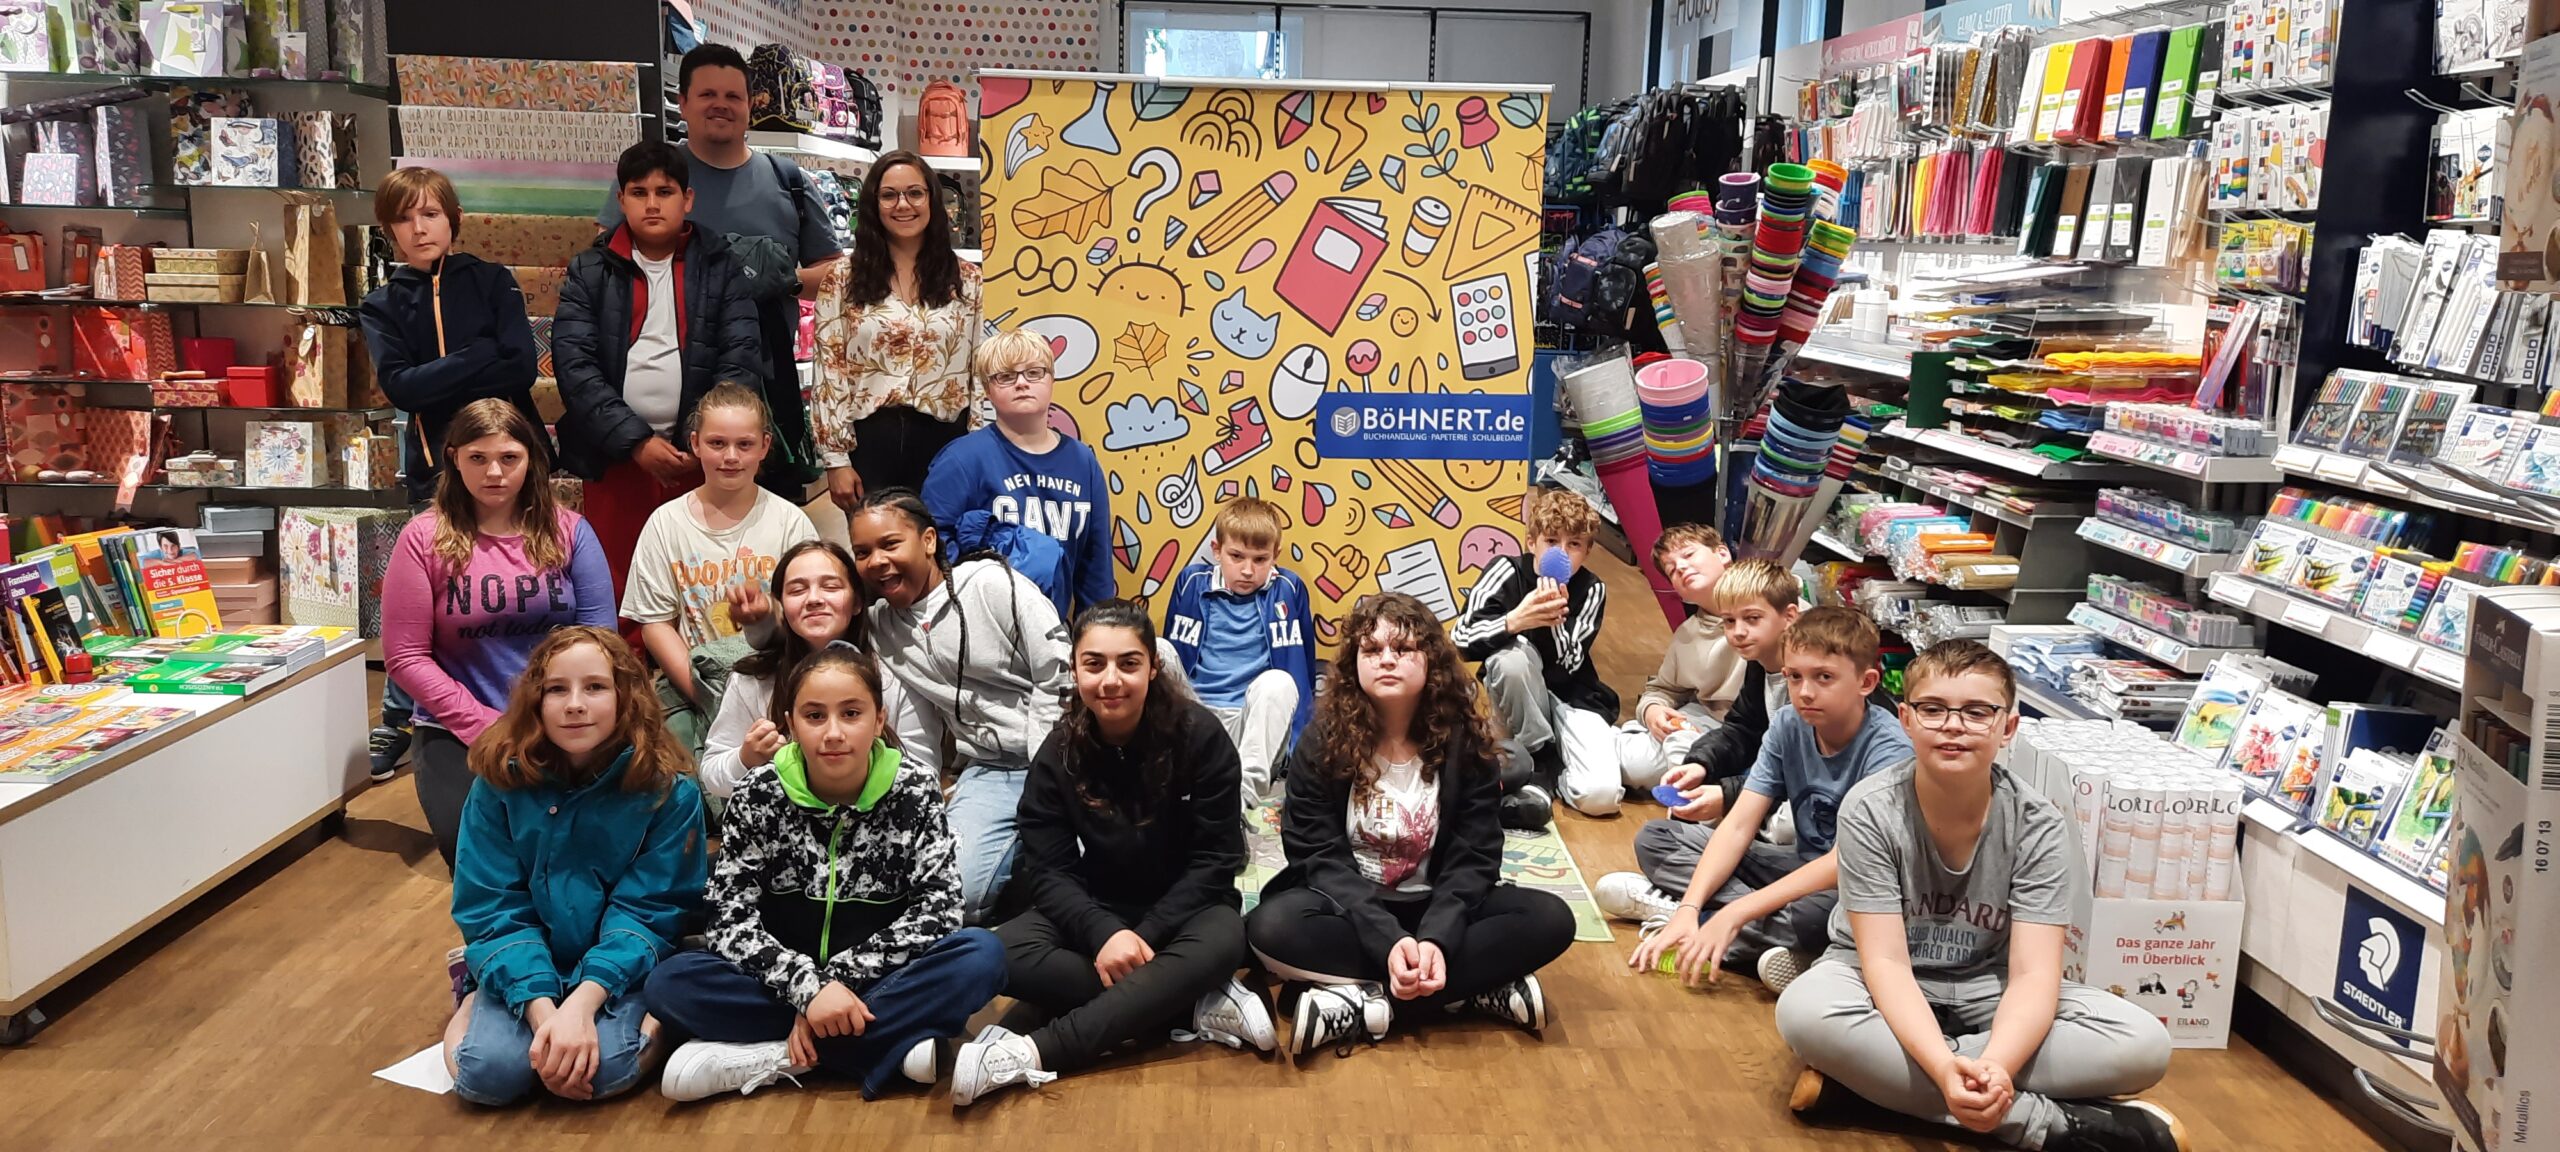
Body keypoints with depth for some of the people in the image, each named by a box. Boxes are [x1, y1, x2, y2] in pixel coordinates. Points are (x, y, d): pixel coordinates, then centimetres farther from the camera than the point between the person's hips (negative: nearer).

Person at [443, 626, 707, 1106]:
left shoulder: (668, 792, -12)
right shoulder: (500, 784, -8)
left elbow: (650, 912, -12)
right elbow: (492, 910, -10)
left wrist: (583, 1002, -28)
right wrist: (541, 1010, -25)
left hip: (618, 968, -2)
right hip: (524, 972, 2)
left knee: (607, 1068, -30)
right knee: (488, 1072, -24)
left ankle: (647, 1013, 4)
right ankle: (478, 1004, 11)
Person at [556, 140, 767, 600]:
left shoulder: (718, 268, 7)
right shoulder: (590, 272, 7)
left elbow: (742, 360, -1)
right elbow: (574, 365, -3)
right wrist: (636, 441, -13)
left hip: (700, 456, 0)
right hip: (615, 458, 0)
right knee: (617, 590, 2)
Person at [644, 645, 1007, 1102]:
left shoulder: (914, 792, -7)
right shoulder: (756, 800, -6)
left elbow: (939, 907, -14)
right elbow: (731, 920, -12)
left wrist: (839, 978, -22)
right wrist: (809, 986, -28)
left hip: (882, 984, 0)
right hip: (785, 990, 1)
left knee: (983, 955, -28)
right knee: (670, 983, -26)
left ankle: (773, 1057, -26)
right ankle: (893, 1046, -28)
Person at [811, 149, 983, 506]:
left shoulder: (966, 279, 6)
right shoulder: (844, 278, 3)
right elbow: (829, 371, 0)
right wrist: (835, 457, -6)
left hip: (944, 442, 1)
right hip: (869, 441, -1)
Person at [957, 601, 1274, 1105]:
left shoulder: (1199, 735, -15)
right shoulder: (1059, 751, -8)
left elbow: (1215, 860, -13)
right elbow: (1048, 870, -11)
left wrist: (1147, 935, -25)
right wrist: (1104, 933, -30)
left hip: (1183, 907, -2)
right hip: (1098, 909, 2)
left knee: (1223, 941, -37)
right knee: (1002, 955, -26)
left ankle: (1034, 1053, -40)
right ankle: (1196, 1007, -27)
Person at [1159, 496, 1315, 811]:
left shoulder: (1288, 590, 0)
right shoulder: (1192, 582, 3)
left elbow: (1301, 668, 2)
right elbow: (1169, 659, 11)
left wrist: (1299, 743, -4)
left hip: (1256, 725, -1)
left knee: (1277, 683, -32)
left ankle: (1247, 787, -35)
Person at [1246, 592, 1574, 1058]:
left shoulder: (1465, 740, -7)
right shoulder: (1321, 742, -10)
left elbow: (1474, 856, -10)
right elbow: (1323, 858, -14)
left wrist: (1437, 939, -29)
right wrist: (1388, 941, -30)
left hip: (1435, 907, 2)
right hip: (1348, 905, -1)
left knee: (1550, 919, -23)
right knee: (1273, 926, -33)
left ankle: (1363, 1001, -27)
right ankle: (1478, 988, -27)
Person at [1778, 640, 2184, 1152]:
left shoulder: (2037, 827, -15)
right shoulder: (1870, 812, -20)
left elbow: (2032, 974, -22)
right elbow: (1885, 961, -24)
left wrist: (1994, 1066, -43)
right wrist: (1945, 1068, -42)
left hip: (1989, 990, 2)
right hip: (1888, 990, -2)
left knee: (2145, 1044, -22)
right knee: (1804, 1012, -36)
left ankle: (1864, 1076, -27)